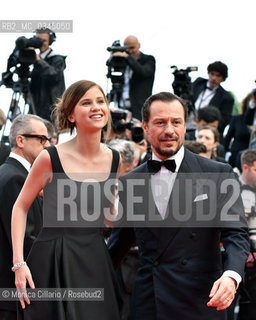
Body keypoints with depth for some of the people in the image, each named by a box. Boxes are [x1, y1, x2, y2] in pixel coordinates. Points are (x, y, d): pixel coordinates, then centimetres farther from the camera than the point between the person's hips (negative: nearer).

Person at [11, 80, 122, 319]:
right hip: (54, 263, -4)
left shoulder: (113, 159, 5)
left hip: (95, 263, 4)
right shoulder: (51, 158, -8)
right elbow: (20, 208, -1)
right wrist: (19, 263, -8)